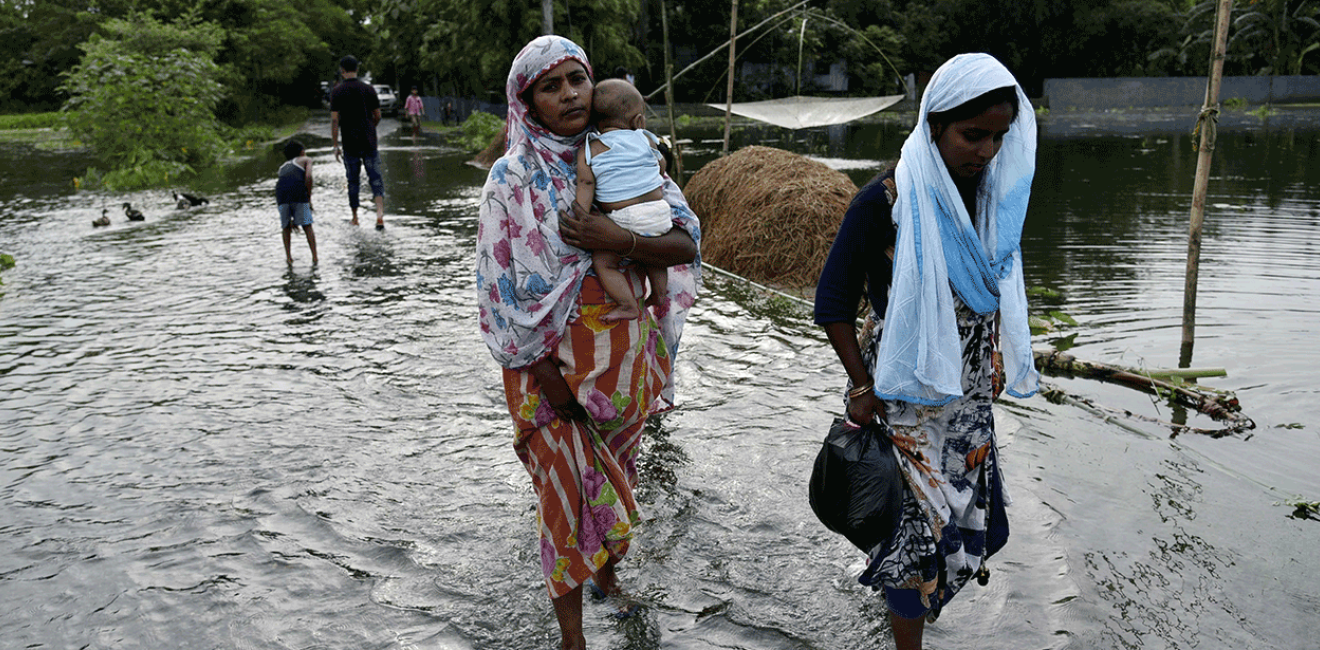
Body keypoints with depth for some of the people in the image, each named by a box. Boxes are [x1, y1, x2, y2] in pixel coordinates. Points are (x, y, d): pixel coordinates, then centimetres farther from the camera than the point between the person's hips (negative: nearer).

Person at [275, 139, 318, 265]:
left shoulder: (282, 167, 37)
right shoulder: (306, 160, 23)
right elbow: (308, 177, 0)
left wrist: (291, 219, 38)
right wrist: (309, 198, 7)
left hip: (281, 194, 4)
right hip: (298, 192, -4)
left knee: (286, 227, 17)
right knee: (307, 226, 3)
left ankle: (288, 255, 6)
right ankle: (314, 257, -1)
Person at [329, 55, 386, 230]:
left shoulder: (337, 91, -4)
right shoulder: (369, 89, 1)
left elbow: (335, 120, -9)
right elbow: (378, 116, 6)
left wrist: (335, 146, -5)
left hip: (350, 144, -1)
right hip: (369, 142, 1)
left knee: (353, 181, 11)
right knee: (375, 178, 0)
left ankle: (355, 218, 21)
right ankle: (380, 214, -21)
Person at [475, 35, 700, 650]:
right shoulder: (514, 177, -11)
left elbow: (686, 241, -7)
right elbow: (501, 286, -12)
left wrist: (618, 240, -25)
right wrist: (546, 374, -13)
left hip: (623, 351, 4)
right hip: (553, 356, -3)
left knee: (615, 474, 20)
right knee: (567, 485, 5)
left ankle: (605, 567, 48)